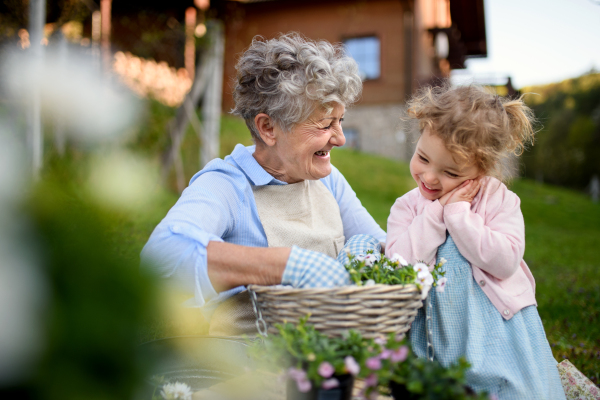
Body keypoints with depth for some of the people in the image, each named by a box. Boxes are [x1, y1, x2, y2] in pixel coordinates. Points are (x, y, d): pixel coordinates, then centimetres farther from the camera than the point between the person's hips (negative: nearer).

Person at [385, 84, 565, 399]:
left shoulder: (499, 199, -4)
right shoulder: (406, 207, 2)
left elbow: (506, 261, -16)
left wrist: (457, 213, -17)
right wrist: (437, 212, -15)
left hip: (497, 334, -1)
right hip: (435, 335, 1)